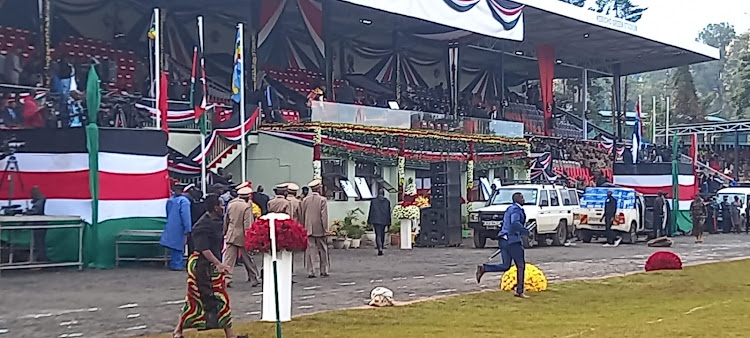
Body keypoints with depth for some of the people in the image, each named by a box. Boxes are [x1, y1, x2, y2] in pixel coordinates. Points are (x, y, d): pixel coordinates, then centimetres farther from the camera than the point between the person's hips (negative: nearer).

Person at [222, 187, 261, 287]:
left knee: (229, 258, 1)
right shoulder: (247, 207, -13)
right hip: (242, 236, -4)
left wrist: (225, 231, 25)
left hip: (231, 235, 4)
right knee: (248, 259, 8)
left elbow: (226, 220, 14)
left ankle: (226, 279, -6)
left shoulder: (231, 205, 4)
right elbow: (247, 224, -15)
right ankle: (254, 279, 18)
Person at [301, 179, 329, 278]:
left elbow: (302, 215, 7)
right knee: (322, 250, 9)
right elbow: (324, 216, -9)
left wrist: (303, 227, 15)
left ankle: (312, 272, -1)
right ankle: (324, 271, 15)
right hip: (319, 229, -2)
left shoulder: (305, 200, 3)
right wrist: (325, 229, -5)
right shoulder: (322, 200, -8)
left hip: (309, 229, 2)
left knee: (311, 250, 3)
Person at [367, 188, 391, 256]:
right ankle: (381, 248, 24)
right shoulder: (387, 201, 2)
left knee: (378, 235, -6)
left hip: (376, 220, -2)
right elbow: (388, 213, 4)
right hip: (384, 221, 2)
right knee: (382, 234, 16)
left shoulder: (373, 201, -2)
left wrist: (369, 220, 9)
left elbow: (371, 211, 0)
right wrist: (389, 223, 8)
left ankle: (380, 249, -23)